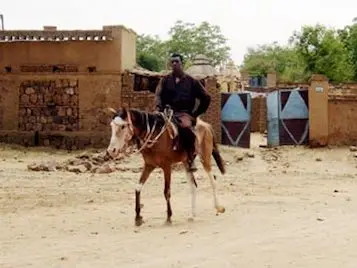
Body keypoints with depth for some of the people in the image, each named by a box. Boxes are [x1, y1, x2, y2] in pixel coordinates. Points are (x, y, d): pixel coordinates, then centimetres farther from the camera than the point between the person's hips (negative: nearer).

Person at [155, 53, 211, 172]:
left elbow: (206, 97, 13)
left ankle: (191, 159, -25)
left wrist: (196, 113, 7)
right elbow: (159, 94, 3)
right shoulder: (166, 80, 14)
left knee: (186, 126, -36)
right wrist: (159, 109, -17)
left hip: (184, 113, -3)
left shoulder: (191, 81, 9)